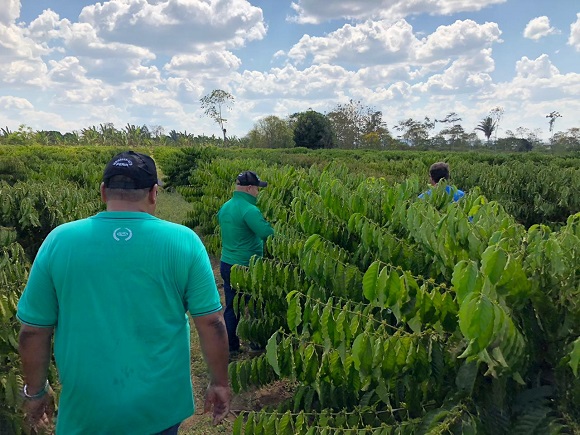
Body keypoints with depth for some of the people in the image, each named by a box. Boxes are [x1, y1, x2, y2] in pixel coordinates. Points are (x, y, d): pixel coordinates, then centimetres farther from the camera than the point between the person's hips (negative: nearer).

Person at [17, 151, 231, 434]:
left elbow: (33, 331, -3)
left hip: (86, 409, 0)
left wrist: (35, 390, 13)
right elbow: (212, 323, -9)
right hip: (161, 406, 1)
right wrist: (219, 383, 5)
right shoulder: (183, 241, -13)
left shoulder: (59, 241, -10)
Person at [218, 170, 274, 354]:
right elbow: (268, 234, -27)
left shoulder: (225, 208, 7)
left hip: (226, 264, 8)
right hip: (245, 267, -8)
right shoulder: (249, 210, -22)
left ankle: (231, 346, 24)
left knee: (231, 307, 15)